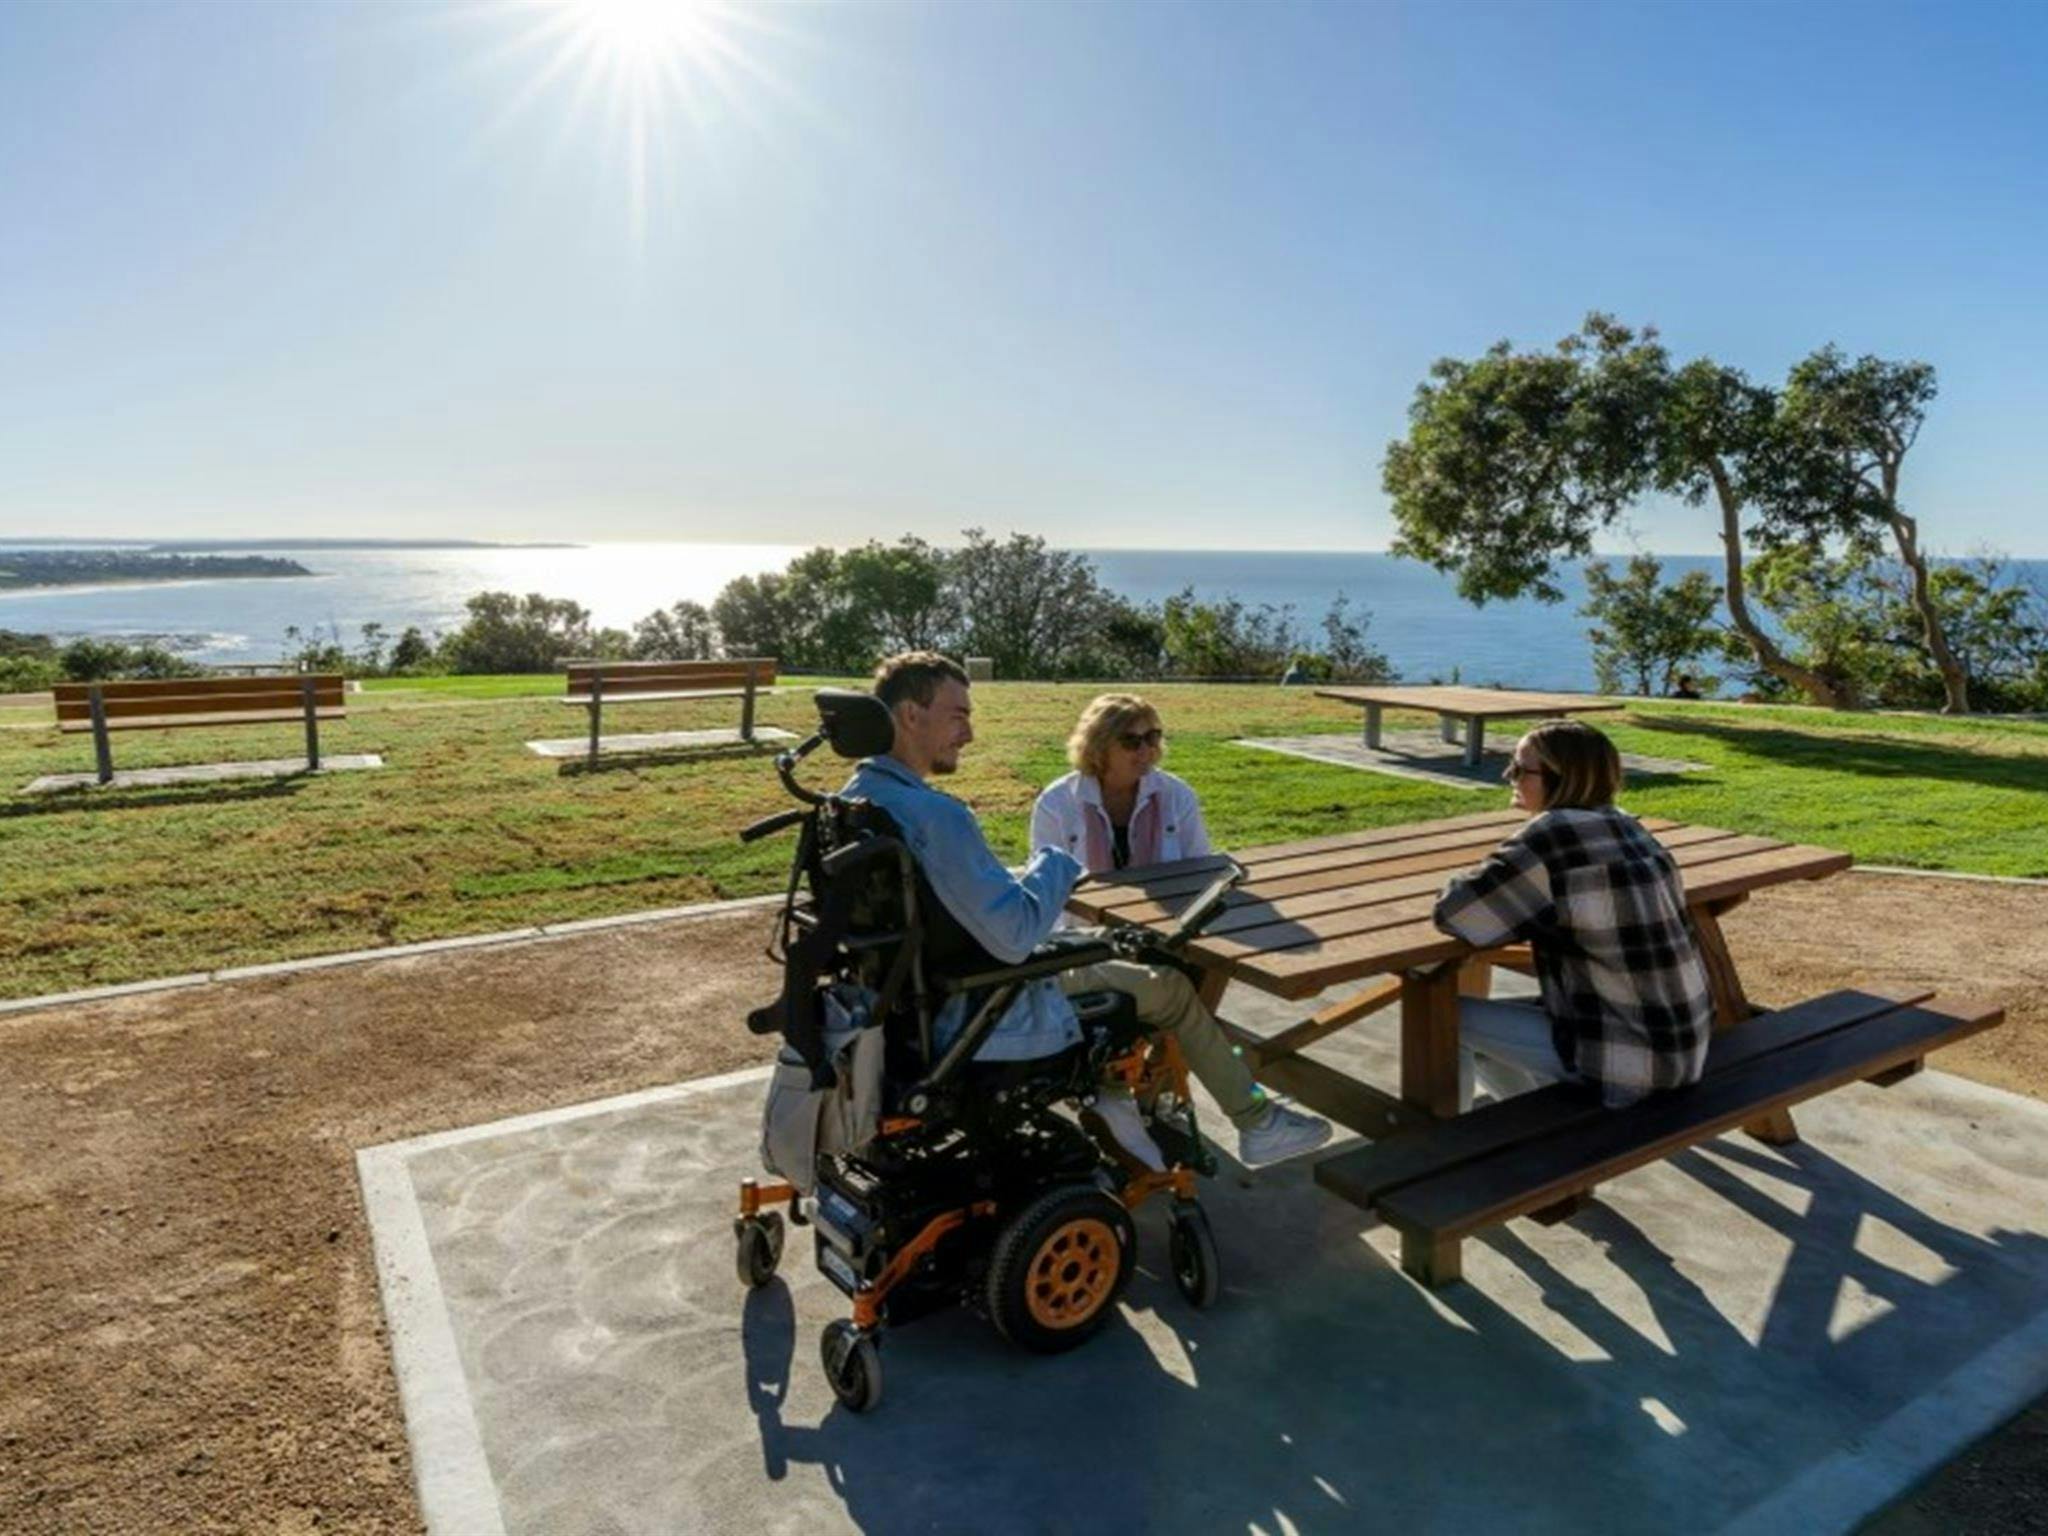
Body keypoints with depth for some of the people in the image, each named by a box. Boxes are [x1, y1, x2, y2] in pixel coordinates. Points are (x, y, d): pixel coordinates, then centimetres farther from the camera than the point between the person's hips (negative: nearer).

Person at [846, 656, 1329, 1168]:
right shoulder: (934, 816, -30)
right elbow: (1014, 936, -30)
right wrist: (1056, 864, -12)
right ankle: (1256, 1123, 27)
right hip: (975, 1023, -9)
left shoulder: (851, 801, -1)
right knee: (1169, 986, 8)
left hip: (913, 1003, 9)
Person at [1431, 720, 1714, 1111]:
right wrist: (1507, 888, 4)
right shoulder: (1619, 823, 3)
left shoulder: (1554, 836, -22)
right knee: (1488, 1020, 22)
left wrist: (1485, 885, 2)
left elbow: (1454, 910, -18)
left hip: (1630, 1058, -8)